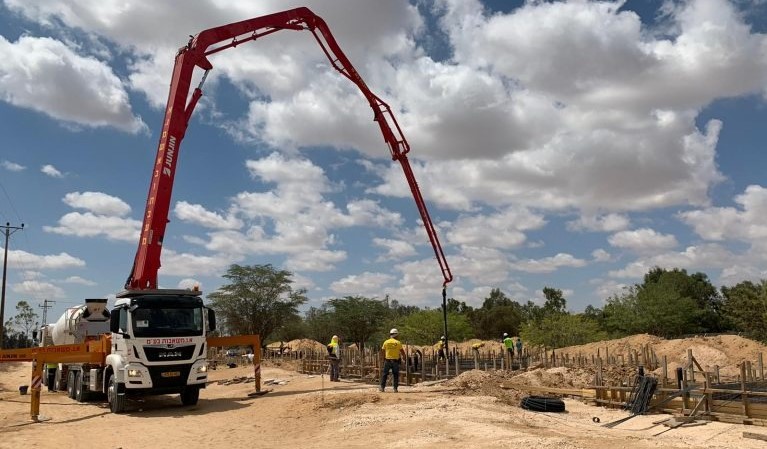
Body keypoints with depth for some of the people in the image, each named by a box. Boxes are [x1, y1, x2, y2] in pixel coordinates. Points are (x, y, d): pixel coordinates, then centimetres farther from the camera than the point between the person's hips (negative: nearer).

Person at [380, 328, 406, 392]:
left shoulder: (386, 342, 0)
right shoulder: (398, 343, -5)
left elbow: (382, 351, 6)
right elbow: (402, 352, -1)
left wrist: (383, 358, 22)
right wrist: (405, 357, 18)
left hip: (387, 360, 1)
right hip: (395, 360, -1)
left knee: (384, 374, 9)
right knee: (395, 375, 6)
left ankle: (382, 387, 9)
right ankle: (395, 388, 3)